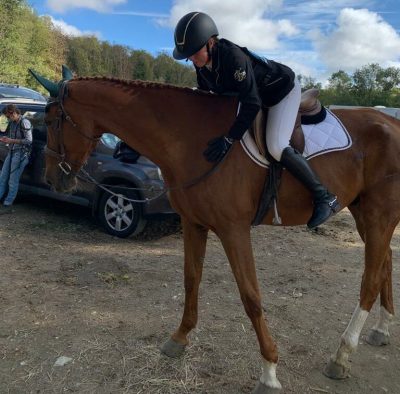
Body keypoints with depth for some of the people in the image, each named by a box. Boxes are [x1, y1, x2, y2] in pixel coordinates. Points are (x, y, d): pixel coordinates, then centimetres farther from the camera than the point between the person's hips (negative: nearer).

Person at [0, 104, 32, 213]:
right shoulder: (12, 123, 12)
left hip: (21, 154, -9)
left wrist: (11, 141, -15)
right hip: (11, 153, 9)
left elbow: (29, 141, -15)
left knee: (13, 181, -4)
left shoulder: (24, 123, -12)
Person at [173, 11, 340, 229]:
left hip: (283, 89, -9)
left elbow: (251, 104, -39)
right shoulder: (202, 63, -13)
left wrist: (228, 139, -42)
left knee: (276, 147, -27)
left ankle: (325, 198, -15)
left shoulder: (234, 56, -37)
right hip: (255, 93, 9)